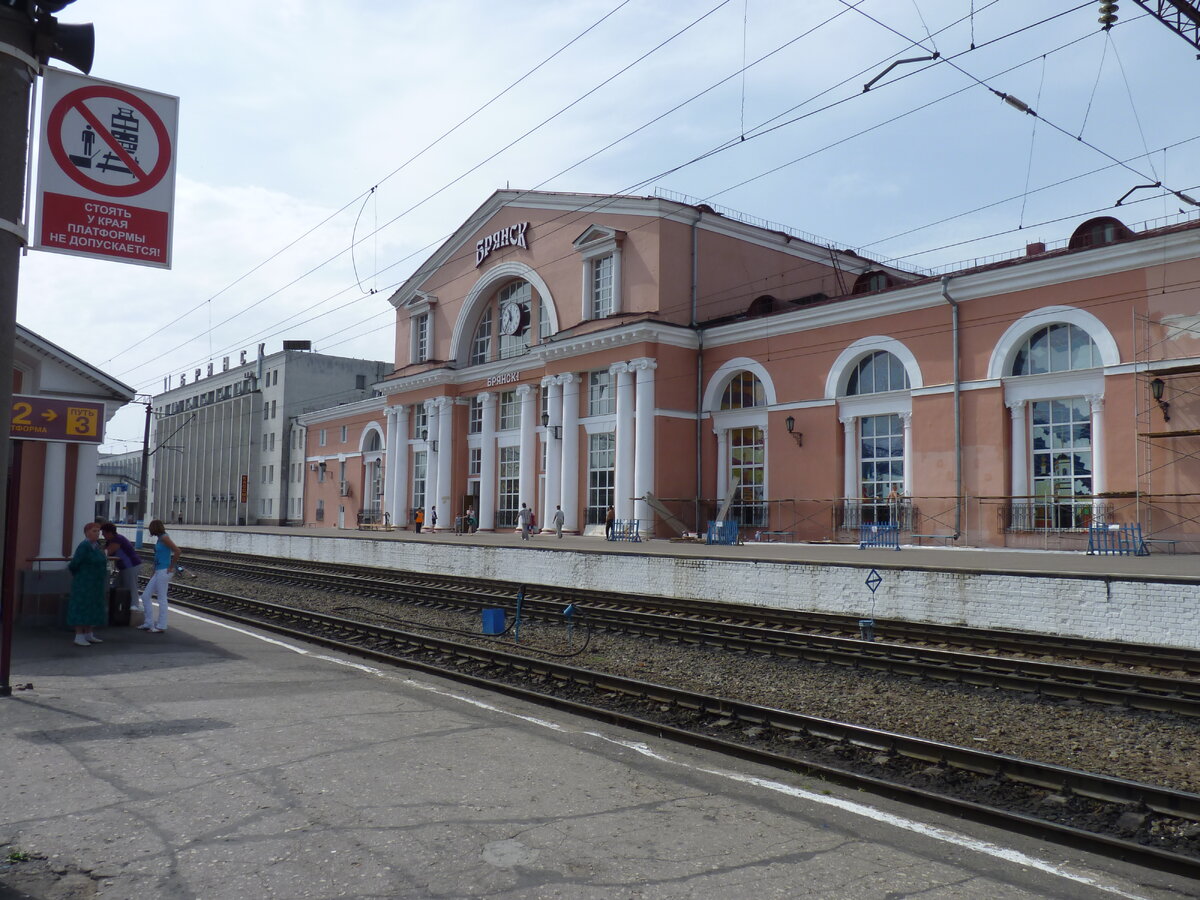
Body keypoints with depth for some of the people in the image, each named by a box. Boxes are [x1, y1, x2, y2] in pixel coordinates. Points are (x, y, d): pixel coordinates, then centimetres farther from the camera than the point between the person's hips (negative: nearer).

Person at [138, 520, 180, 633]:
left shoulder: (164, 537, -12)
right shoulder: (160, 538, 15)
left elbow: (177, 551, -23)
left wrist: (171, 567, -17)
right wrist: (154, 573, 22)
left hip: (164, 572, -9)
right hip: (158, 572, 9)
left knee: (162, 598, -3)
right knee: (145, 596, 11)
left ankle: (161, 626, 4)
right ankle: (149, 623, 18)